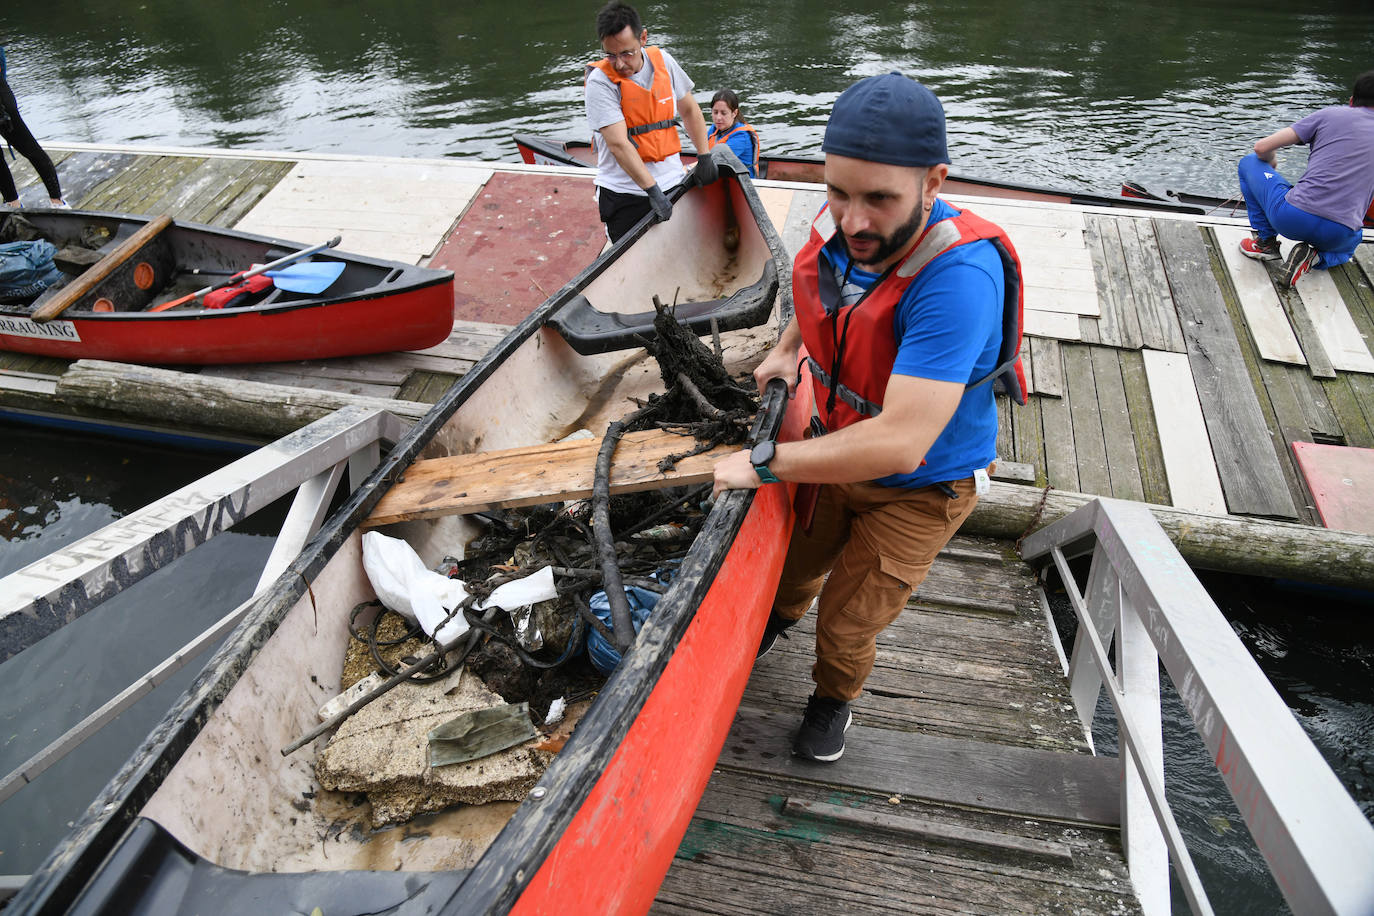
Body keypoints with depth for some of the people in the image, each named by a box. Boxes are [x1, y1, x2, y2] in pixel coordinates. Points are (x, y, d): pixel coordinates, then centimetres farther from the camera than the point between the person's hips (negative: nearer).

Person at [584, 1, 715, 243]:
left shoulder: (663, 61, 2)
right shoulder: (599, 81, -14)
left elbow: (690, 110, 15)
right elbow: (618, 144, -22)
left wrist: (705, 157, 9)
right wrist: (652, 189, -28)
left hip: (673, 185, 5)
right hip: (624, 194, -5)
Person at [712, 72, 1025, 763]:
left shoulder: (957, 278, -40)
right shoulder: (838, 228, -18)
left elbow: (898, 444, -43)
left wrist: (764, 463, -34)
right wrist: (787, 349, -1)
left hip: (918, 491, -5)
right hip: (838, 447, 6)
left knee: (846, 625, 11)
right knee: (794, 560, 27)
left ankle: (834, 698, 47)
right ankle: (777, 619, 64)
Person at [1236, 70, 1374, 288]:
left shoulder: (1330, 114, 8)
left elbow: (1262, 148, 6)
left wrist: (1270, 164, 30)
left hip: (1291, 217, -3)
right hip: (1338, 235, 3)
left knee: (1249, 163, 21)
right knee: (1354, 238, 44)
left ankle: (1265, 241, 14)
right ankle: (1315, 257, 6)